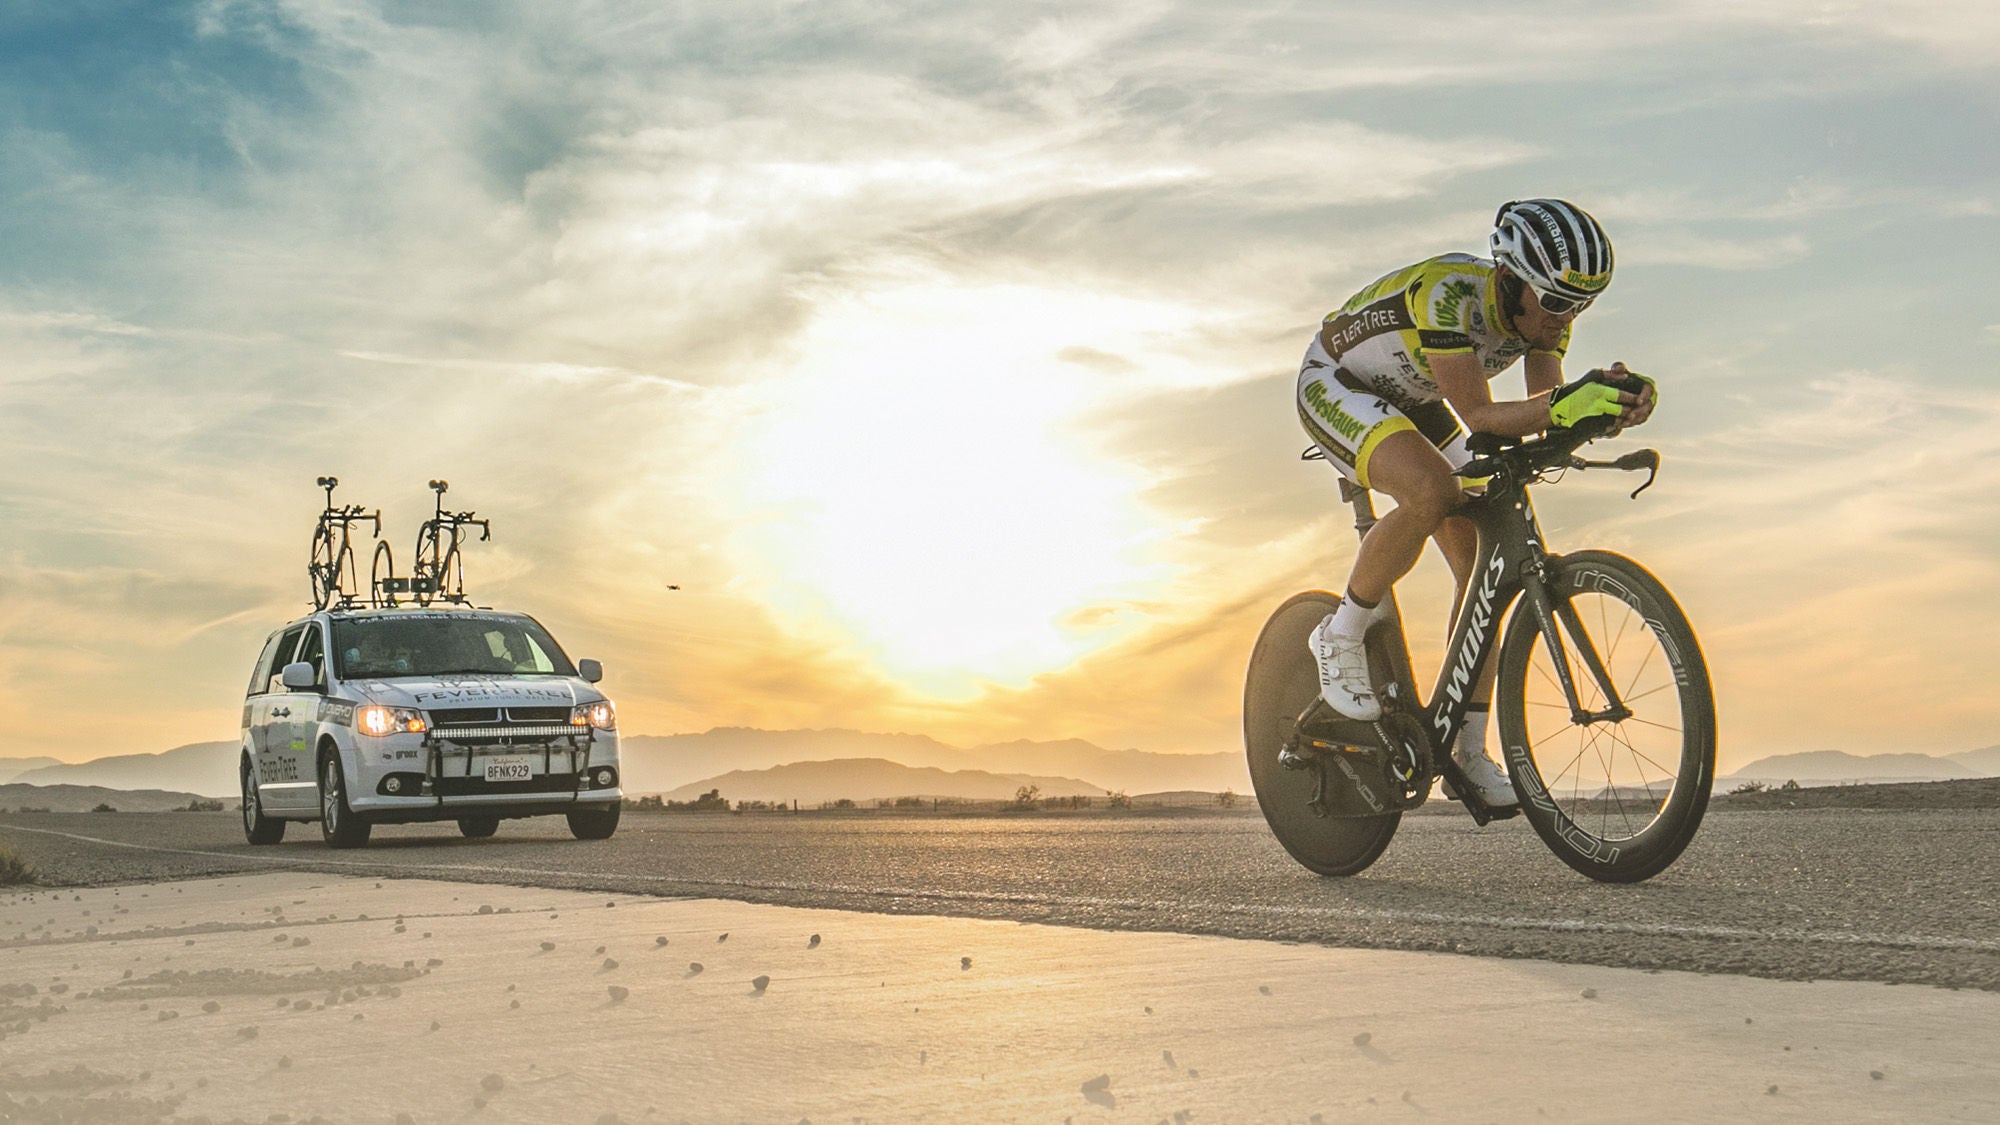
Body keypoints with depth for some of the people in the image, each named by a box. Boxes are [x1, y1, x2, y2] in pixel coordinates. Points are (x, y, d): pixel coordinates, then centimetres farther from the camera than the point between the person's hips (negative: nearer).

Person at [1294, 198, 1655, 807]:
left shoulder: (1544, 311, -14)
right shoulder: (1447, 292, -36)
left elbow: (1540, 409, -21)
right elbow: (1478, 416, -40)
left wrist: (1605, 403, -41)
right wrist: (1562, 405, -56)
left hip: (1413, 404, 8)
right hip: (1337, 386, -7)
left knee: (1483, 561, -4)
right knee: (1433, 491, -36)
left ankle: (1468, 751, 3)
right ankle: (1341, 636, -13)